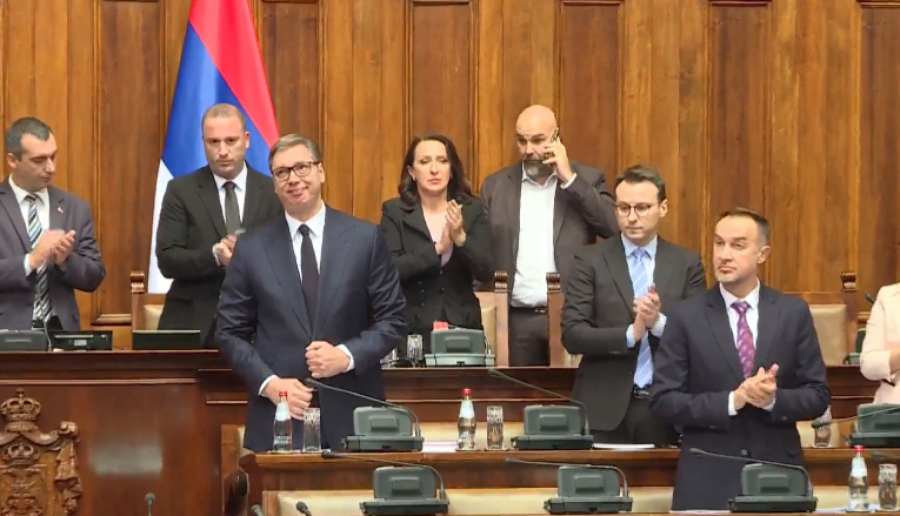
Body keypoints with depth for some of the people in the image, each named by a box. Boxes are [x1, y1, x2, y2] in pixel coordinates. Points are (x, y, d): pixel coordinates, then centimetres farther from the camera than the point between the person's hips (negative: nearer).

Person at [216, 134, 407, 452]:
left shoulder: (366, 238, 3)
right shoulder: (251, 248, 5)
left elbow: (393, 320, 5)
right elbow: (230, 332, 6)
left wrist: (347, 356, -11)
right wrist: (269, 383, -8)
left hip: (352, 417, 0)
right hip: (278, 417, 0)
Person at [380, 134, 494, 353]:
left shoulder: (472, 209, 5)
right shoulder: (394, 212, 1)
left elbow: (487, 274, -2)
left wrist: (461, 238, -18)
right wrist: (437, 249, -19)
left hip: (462, 327, 2)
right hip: (412, 330, -2)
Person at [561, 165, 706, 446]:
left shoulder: (687, 264, 7)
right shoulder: (590, 260, 3)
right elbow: (572, 334, -4)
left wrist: (659, 323, -16)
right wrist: (630, 334, -17)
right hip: (605, 406, -1)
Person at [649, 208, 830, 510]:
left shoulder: (794, 313, 5)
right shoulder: (685, 318, 1)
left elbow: (818, 395, 5)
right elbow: (662, 401, -4)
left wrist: (774, 399, -15)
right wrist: (731, 401, -15)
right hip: (707, 480, -1)